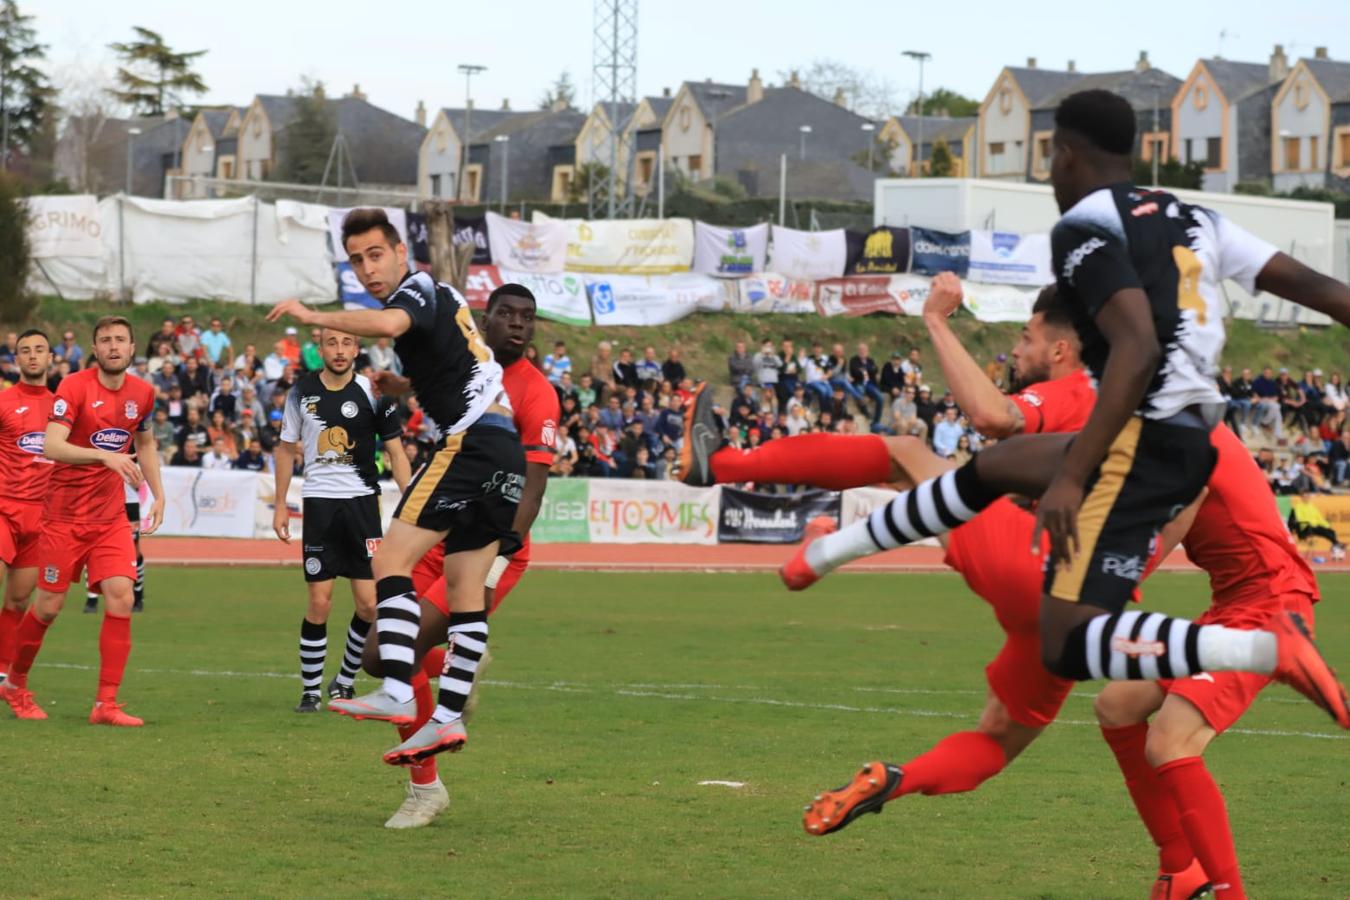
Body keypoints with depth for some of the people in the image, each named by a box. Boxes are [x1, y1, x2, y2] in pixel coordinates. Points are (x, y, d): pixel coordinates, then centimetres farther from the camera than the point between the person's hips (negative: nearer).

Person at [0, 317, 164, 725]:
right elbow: (51, 446, -25)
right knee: (49, 606, 2)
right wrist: (104, 455, -37)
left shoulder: (142, 393, 4)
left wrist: (158, 493, 14)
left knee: (121, 597, -11)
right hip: (65, 516, -4)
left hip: (112, 517, 4)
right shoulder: (74, 387, -14)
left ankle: (106, 703, -6)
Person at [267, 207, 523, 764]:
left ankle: (397, 695, -24)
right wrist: (404, 384, 28)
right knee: (465, 589, 8)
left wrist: (314, 317, -22)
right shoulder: (442, 296, 24)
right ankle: (449, 717, 7)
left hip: (471, 441, -10)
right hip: (506, 445, 10)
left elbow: (387, 323, -31)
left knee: (391, 560, -13)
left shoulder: (418, 289, -5)